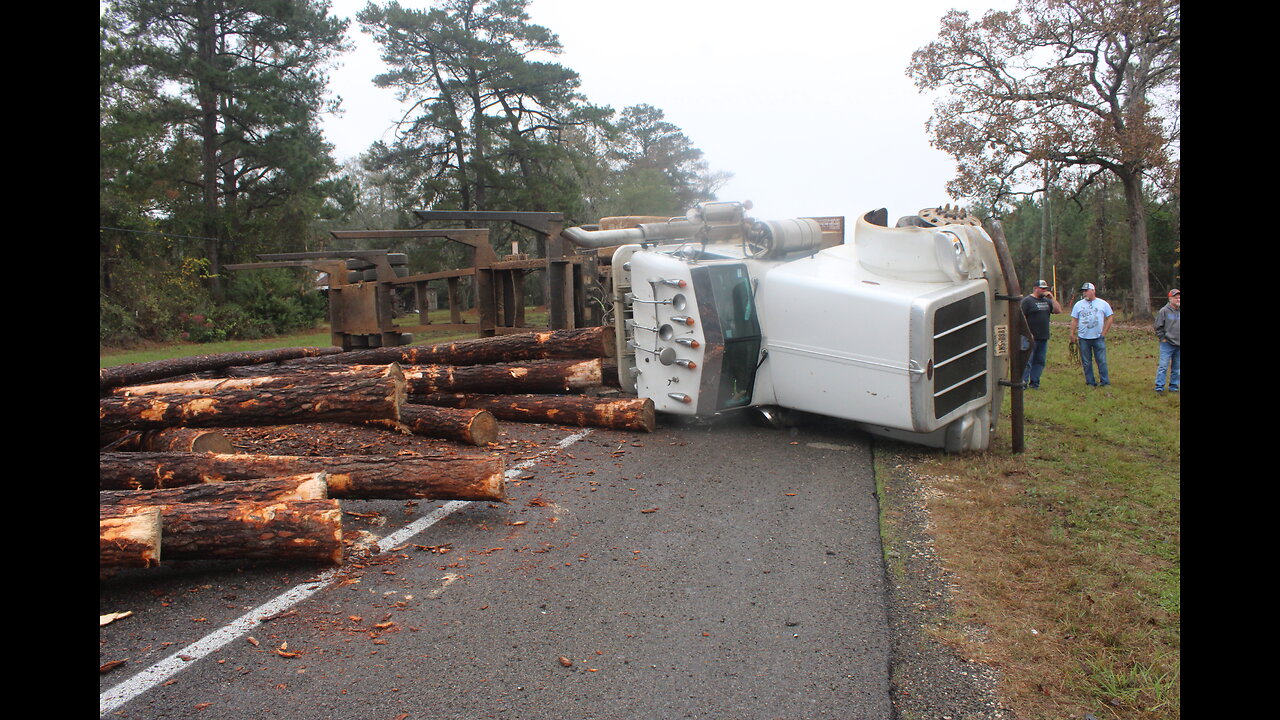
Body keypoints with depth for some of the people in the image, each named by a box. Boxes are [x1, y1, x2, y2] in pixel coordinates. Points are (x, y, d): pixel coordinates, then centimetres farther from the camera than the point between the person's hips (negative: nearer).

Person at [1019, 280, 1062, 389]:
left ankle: (1034, 383, 15)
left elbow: (1058, 310, 8)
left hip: (1043, 338, 7)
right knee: (1027, 361, -7)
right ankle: (1023, 383, -4)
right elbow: (1022, 317, -11)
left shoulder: (1046, 301, 16)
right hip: (1031, 337, -7)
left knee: (1040, 361, 9)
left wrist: (1052, 298, 0)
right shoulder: (1027, 301, -4)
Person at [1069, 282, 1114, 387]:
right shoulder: (1078, 304, 7)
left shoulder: (1103, 304, 4)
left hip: (1099, 338, -2)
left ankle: (1105, 382, 6)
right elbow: (1074, 320, 7)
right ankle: (1090, 382, 12)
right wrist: (1072, 334, 1)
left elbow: (1109, 318, 5)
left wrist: (1103, 333, -1)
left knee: (1102, 361, -2)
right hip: (1083, 338, 2)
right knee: (1086, 362, 5)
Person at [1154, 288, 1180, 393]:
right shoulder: (1164, 311, -5)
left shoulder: (1180, 311, 8)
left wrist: (1179, 339, 9)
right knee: (1163, 366, -8)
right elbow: (1158, 326, -3)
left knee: (1177, 368, 10)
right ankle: (1159, 387, -4)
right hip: (1167, 344, -5)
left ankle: (1174, 386, 19)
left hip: (1178, 345, 5)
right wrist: (1162, 338, -6)